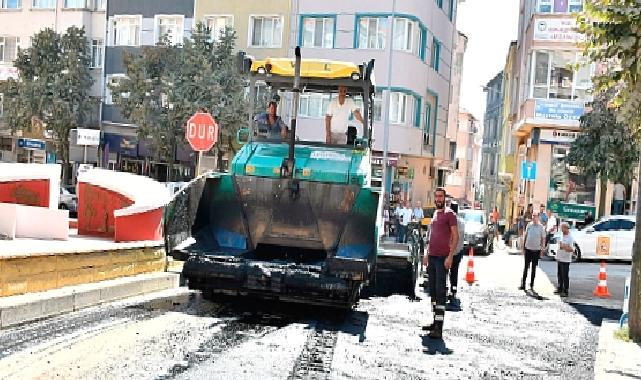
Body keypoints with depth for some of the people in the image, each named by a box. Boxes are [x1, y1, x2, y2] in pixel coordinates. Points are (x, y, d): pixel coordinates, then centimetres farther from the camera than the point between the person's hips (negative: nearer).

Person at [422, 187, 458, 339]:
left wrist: (450, 256, -18)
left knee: (440, 291, -9)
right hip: (432, 257, 8)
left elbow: (456, 236, -11)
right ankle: (435, 322, 20)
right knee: (433, 290, 12)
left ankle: (439, 327, -10)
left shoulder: (449, 214, -7)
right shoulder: (434, 214, 17)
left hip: (442, 257, -8)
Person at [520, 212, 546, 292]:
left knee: (534, 268, 6)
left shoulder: (541, 227, -4)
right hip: (528, 249, 2)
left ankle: (532, 285, 14)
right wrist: (523, 247, 9)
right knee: (526, 267, 4)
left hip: (536, 250, -2)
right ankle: (523, 284, 7)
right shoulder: (529, 225, 4)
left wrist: (542, 249, -4)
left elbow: (543, 239, 0)